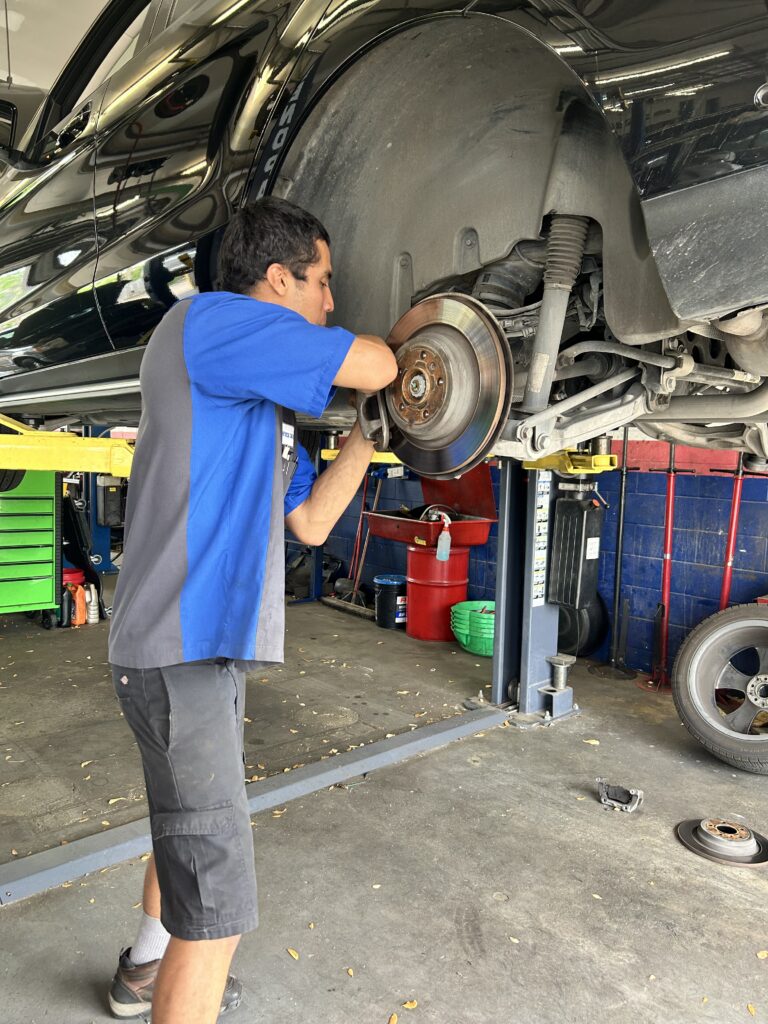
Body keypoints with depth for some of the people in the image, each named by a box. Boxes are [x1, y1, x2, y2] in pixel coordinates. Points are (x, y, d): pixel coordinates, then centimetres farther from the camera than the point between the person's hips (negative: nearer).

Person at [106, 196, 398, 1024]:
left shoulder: (267, 405, 16)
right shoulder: (207, 320, -11)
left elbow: (310, 522, 15)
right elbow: (375, 367, -18)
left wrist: (366, 437, 12)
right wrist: (358, 350, 5)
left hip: (214, 646, 11)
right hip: (179, 650, -11)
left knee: (188, 828, 28)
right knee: (216, 898, -5)